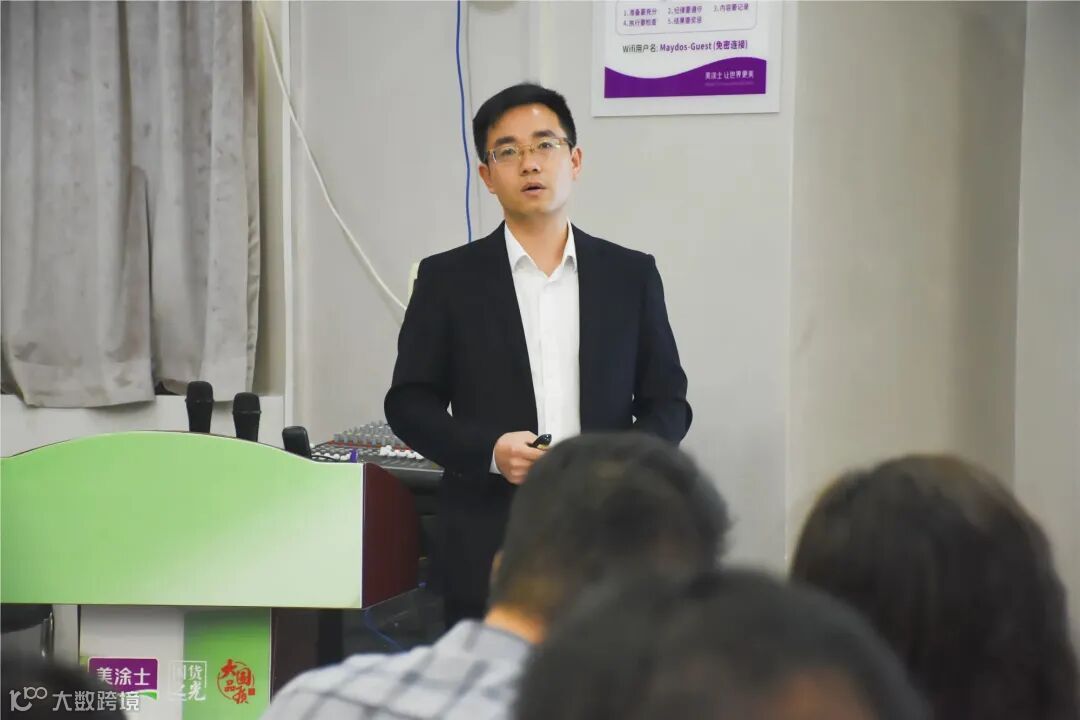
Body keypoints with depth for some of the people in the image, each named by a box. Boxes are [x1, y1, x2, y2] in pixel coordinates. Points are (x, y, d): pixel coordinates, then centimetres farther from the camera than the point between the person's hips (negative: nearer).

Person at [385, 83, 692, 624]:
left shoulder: (632, 276, 10)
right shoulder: (447, 279, 6)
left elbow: (668, 402, 12)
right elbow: (409, 403, 5)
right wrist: (489, 450, -12)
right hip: (488, 546, -1)